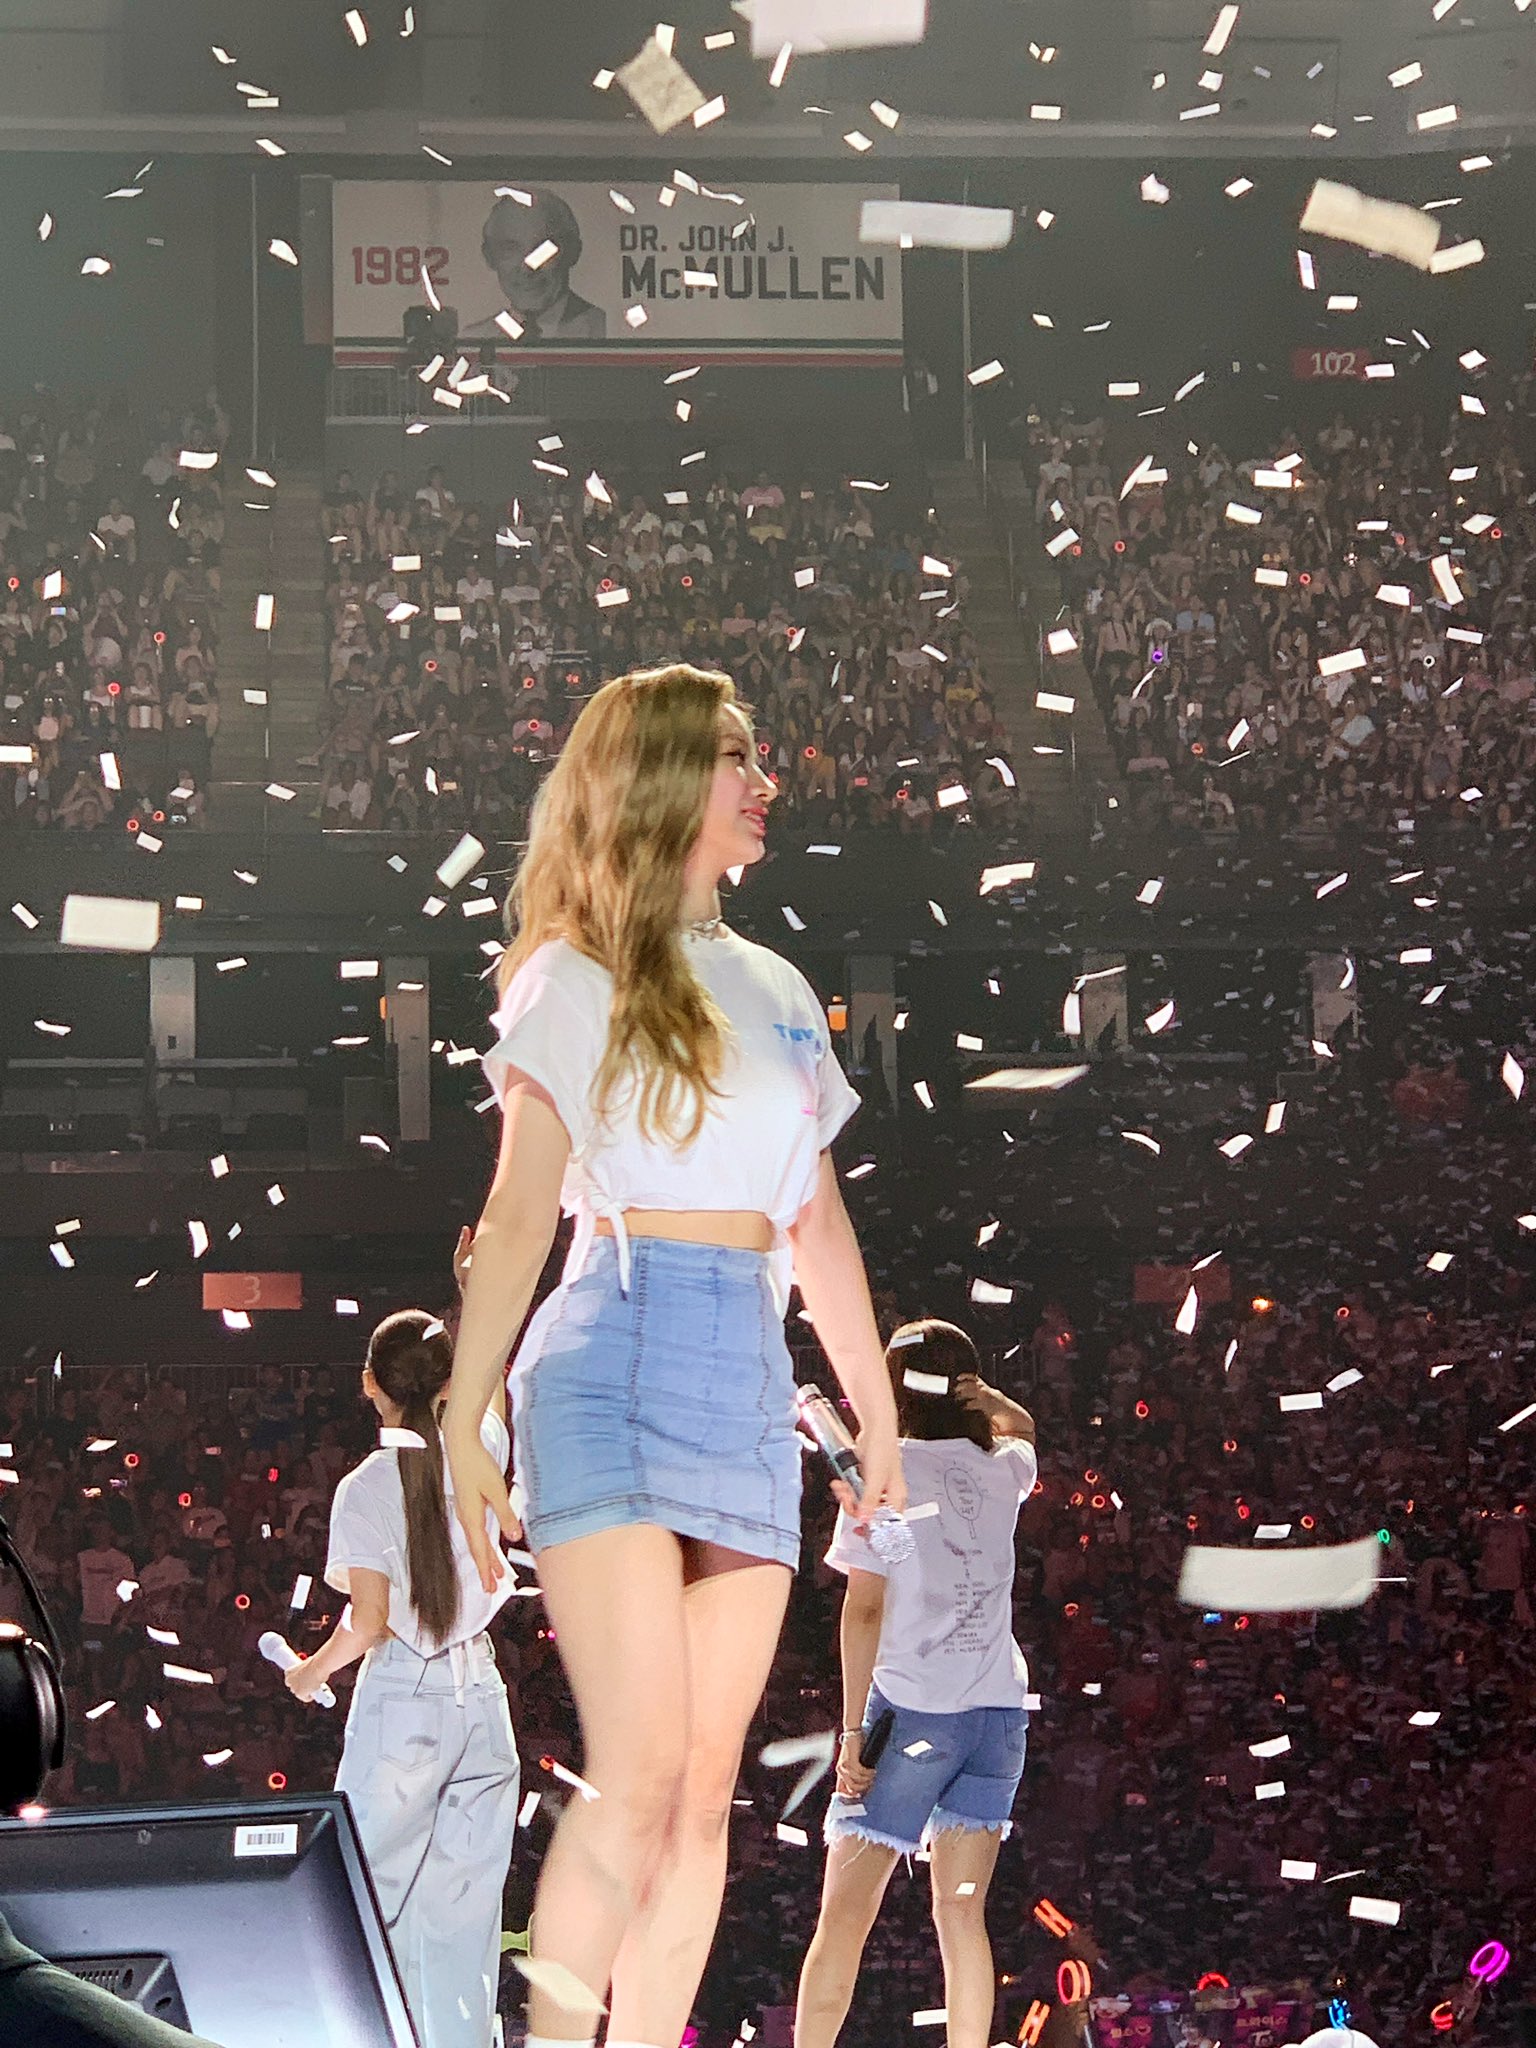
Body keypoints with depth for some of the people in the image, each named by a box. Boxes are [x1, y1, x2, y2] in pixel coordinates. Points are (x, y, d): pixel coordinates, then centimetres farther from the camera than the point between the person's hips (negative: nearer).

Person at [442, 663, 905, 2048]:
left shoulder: (779, 991, 21)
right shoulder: (577, 977, 4)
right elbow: (519, 1216, -2)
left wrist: (877, 1411, 21)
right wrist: (464, 1420, -9)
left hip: (750, 1387, 6)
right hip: (617, 1363, -5)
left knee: (705, 1791, 0)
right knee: (640, 1773, -17)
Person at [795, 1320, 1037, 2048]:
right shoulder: (1002, 1470, 9)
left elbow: (865, 1607, -8)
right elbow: (1020, 1428, 37)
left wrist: (853, 1729, -7)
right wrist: (968, 1386, 25)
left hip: (913, 1710, -4)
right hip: (998, 1712, 4)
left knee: (845, 1913, -3)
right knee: (961, 1913, 4)